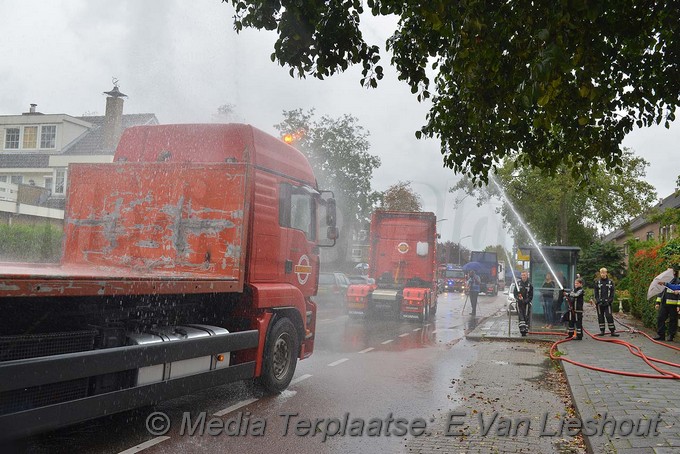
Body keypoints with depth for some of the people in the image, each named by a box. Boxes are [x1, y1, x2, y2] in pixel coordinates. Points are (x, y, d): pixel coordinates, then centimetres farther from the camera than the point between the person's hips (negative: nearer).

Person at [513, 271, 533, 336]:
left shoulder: (530, 285, 3)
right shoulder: (518, 283, 7)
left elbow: (531, 296, 2)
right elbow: (514, 293, 8)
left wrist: (526, 301, -13)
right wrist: (518, 298, -12)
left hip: (526, 303, -1)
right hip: (519, 303, 1)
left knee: (526, 317, -1)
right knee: (521, 316, -10)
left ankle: (526, 330, 6)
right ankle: (522, 329, -13)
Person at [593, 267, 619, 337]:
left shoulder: (610, 282, 5)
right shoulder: (597, 282, 7)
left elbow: (612, 293, 4)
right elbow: (596, 293, 5)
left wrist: (610, 300, -8)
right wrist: (598, 301, -7)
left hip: (607, 302, -2)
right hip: (599, 302, 2)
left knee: (609, 316, -8)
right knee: (600, 317, 5)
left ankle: (613, 331, -5)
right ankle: (602, 331, 13)